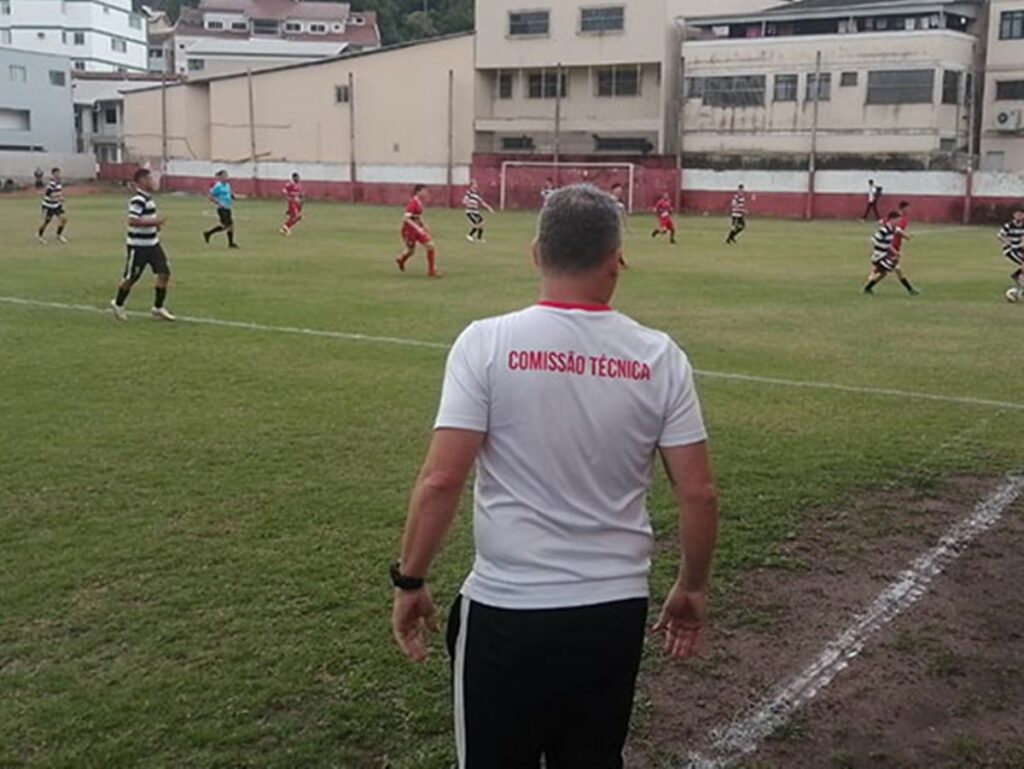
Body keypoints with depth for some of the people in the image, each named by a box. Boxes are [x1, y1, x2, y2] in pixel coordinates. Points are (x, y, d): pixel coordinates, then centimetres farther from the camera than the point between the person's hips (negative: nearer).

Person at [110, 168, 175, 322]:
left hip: (153, 243, 9)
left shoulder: (148, 198, 10)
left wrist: (156, 222, 8)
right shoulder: (138, 200, -20)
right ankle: (118, 304, 27)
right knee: (131, 277, 5)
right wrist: (153, 222, -25)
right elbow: (132, 221, -28)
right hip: (138, 246, -9)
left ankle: (158, 308, 11)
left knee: (164, 273, 2)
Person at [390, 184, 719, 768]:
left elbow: (441, 481, -14)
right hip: (616, 611, 3)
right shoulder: (659, 356, -4)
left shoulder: (487, 342, -11)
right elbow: (699, 494, -2)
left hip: (507, 611, -2)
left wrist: (410, 582, 0)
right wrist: (693, 589, 13)